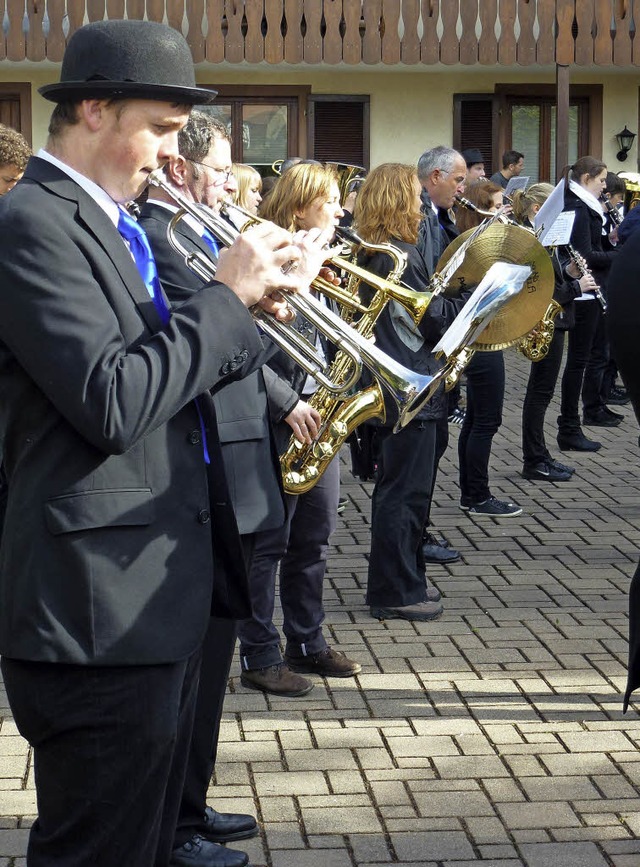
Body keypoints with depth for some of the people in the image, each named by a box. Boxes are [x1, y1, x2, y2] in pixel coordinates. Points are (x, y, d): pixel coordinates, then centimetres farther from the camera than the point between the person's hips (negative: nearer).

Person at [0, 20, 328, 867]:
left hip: (159, 599, 10)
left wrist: (259, 300, 5)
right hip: (101, 610, -10)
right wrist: (227, 295, -15)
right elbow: (113, 403, -24)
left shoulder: (111, 223, 15)